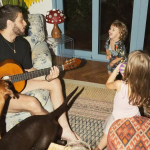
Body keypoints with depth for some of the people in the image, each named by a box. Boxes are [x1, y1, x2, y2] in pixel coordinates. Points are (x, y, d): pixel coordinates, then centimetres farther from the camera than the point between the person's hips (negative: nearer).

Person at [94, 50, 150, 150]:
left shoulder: (120, 85, -36)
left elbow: (108, 85, -11)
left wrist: (116, 70, -7)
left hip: (118, 118, -2)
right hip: (134, 117, 2)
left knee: (108, 135, 21)